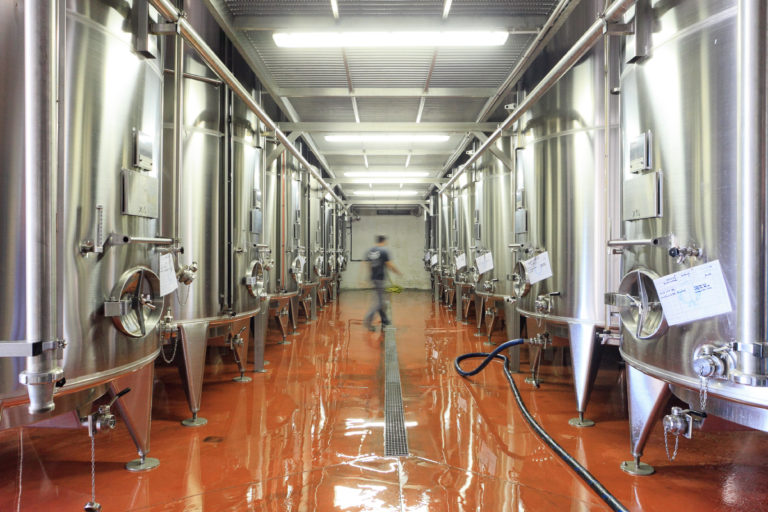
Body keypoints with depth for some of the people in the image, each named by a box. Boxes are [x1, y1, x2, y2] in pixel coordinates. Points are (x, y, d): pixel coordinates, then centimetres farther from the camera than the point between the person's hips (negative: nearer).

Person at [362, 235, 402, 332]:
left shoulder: (370, 251, 9)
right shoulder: (384, 251, -10)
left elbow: (367, 265, 10)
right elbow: (390, 265, -9)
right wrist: (399, 272, 5)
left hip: (373, 278, 7)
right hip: (380, 278, -7)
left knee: (380, 299, 15)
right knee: (378, 300, -4)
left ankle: (384, 321, 24)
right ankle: (368, 319, -17)